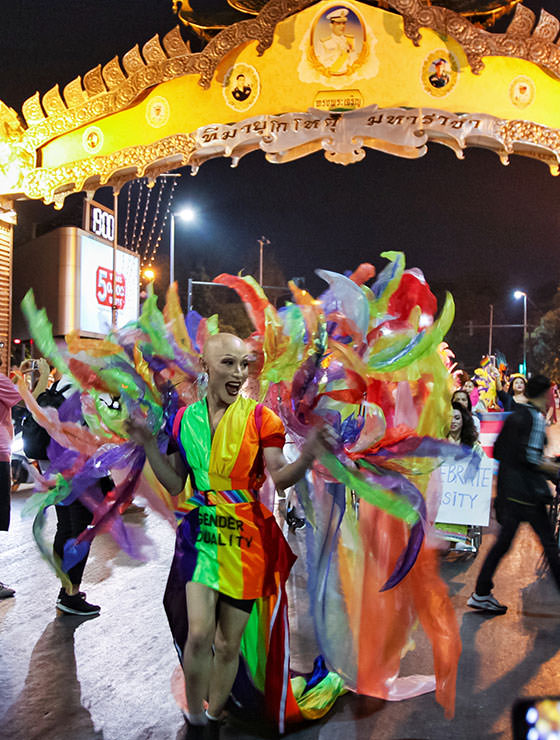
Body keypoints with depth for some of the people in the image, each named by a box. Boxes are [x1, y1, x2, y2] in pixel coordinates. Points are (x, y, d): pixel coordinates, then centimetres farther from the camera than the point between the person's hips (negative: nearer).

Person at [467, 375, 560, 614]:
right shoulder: (536, 417, -10)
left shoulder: (513, 415, 14)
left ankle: (481, 594, 13)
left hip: (507, 486, 8)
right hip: (527, 490, -8)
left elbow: (497, 451, 16)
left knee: (503, 541, 11)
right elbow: (530, 457, -19)